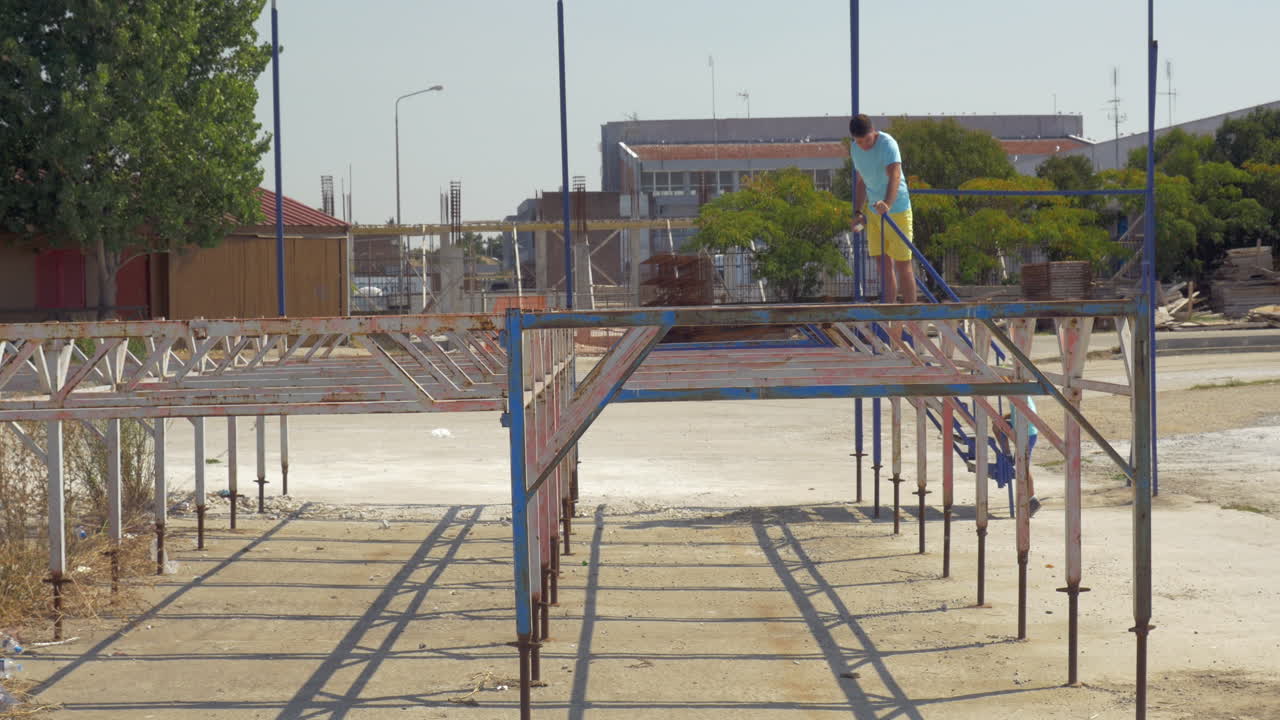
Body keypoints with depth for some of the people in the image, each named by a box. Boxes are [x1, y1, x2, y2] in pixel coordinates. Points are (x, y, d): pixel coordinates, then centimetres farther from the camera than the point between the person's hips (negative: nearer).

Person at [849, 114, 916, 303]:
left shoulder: (887, 144, -18)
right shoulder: (855, 149, 6)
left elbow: (895, 176, -33)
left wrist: (887, 204, -48)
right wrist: (858, 212, 11)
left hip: (897, 210, -7)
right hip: (873, 211, 7)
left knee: (902, 264, -3)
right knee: (884, 263, 6)